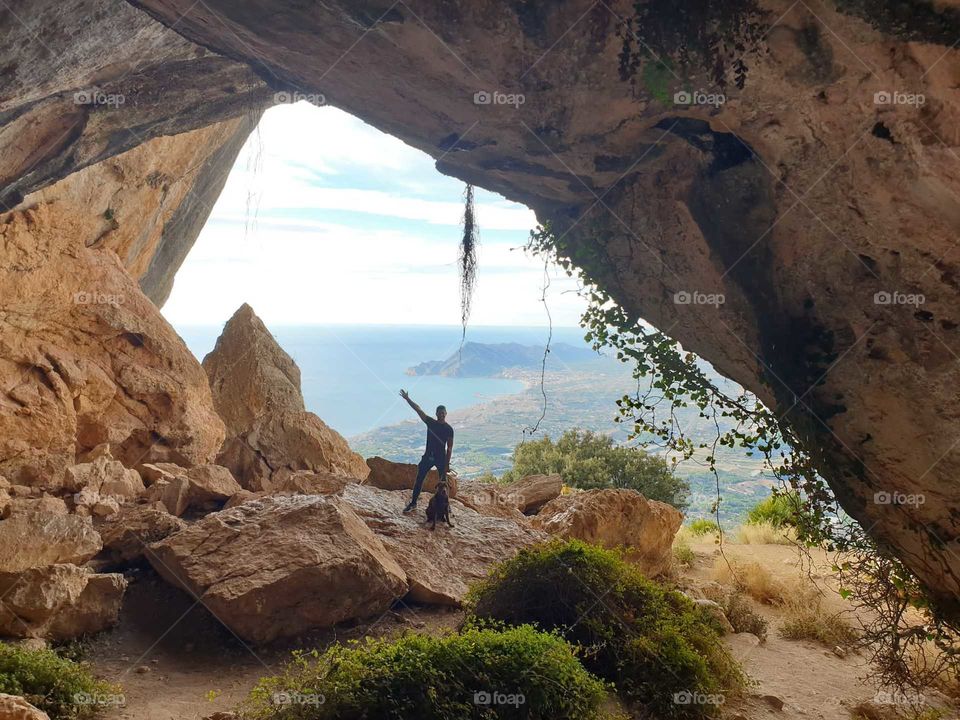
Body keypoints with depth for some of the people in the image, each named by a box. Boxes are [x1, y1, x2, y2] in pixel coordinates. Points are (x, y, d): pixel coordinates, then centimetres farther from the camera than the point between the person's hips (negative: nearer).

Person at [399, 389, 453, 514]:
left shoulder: (448, 429, -6)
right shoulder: (430, 422, 2)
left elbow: (449, 448, -7)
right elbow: (418, 409, -1)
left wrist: (447, 463, -11)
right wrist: (407, 399, -5)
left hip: (441, 458, -3)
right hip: (428, 457, 3)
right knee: (419, 480, 5)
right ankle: (413, 503, 14)